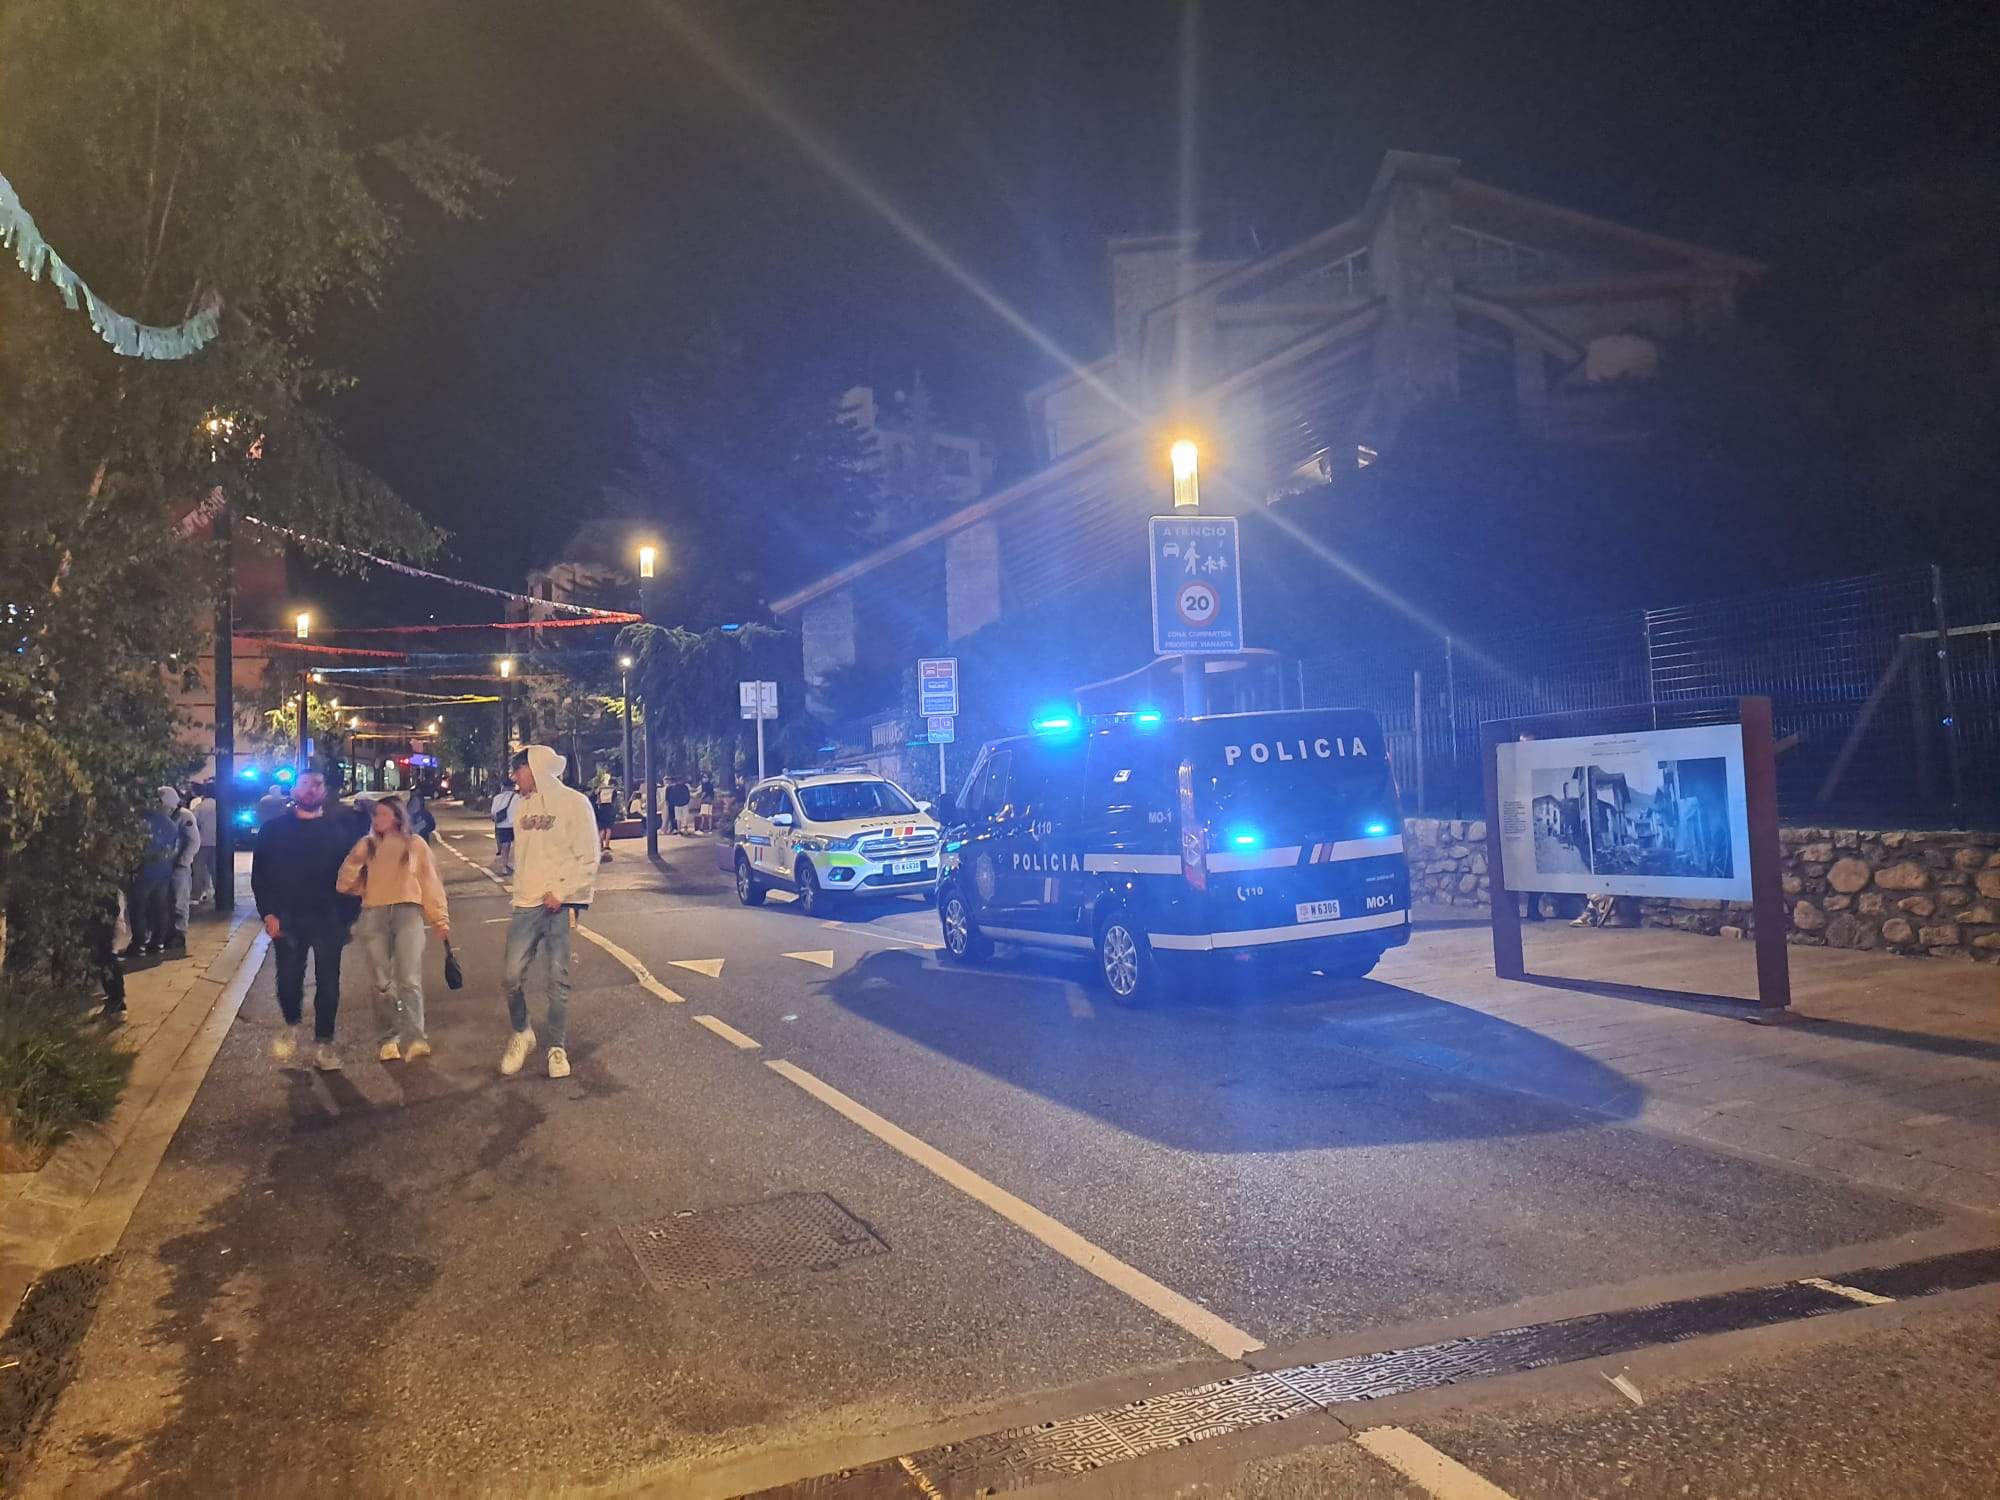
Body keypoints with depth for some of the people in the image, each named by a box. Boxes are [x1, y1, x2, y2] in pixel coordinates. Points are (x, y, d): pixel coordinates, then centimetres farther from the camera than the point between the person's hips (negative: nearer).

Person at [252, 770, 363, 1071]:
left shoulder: (340, 828, 2)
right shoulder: (274, 829, 5)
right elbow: (260, 874, 4)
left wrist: (347, 916, -5)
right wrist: (268, 914, -6)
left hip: (329, 919, -1)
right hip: (288, 919, 1)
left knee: (328, 983, 3)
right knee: (288, 980, 2)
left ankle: (323, 1043, 15)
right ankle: (292, 1025, 31)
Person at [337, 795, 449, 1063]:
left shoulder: (415, 844, 13)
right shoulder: (366, 845, 16)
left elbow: (430, 882, 10)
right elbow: (345, 884, 11)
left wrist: (440, 920, 6)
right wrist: (355, 858, -7)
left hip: (408, 912, -2)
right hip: (373, 915, 3)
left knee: (409, 979, -14)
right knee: (382, 983, 6)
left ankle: (414, 1038, -21)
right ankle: (388, 1038, 12)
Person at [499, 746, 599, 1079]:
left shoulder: (573, 802, -6)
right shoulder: (522, 806, 13)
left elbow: (587, 858, -9)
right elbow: (522, 856, 18)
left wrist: (561, 893, -15)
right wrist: (519, 892, 8)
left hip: (560, 905, -5)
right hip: (526, 904, 5)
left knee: (558, 979, 1)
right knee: (512, 974, -2)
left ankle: (557, 1047, 14)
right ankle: (521, 1033, 21)